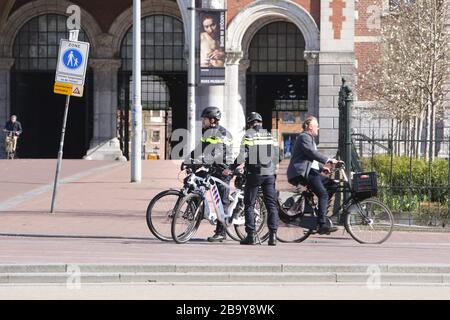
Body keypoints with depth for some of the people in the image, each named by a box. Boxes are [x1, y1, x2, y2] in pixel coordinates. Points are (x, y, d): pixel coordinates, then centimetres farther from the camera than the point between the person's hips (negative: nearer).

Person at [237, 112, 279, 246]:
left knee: (249, 205, 5)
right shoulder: (268, 135, 7)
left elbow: (243, 154, -11)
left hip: (254, 173, -3)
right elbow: (273, 153, 10)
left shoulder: (248, 135, -4)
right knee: (271, 205, 6)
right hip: (269, 173, 3)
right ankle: (273, 234, -4)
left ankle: (251, 235, 0)